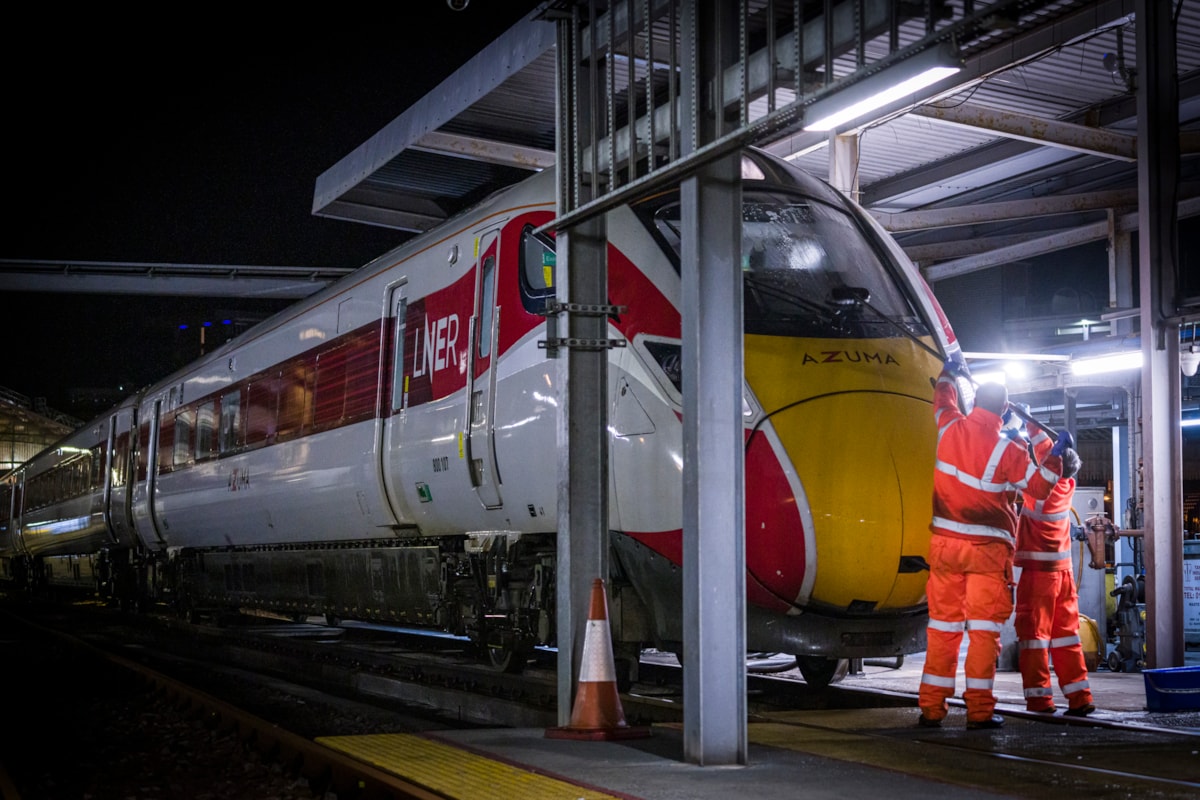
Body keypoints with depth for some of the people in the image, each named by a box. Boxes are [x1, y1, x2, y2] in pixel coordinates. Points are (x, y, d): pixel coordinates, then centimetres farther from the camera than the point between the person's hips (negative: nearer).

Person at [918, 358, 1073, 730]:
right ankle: (979, 709, 0)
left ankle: (931, 707, 9)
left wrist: (949, 374, 40)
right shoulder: (1008, 451, -11)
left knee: (942, 625, 8)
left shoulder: (951, 429, -1)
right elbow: (1041, 486, -1)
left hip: (945, 543, 4)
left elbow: (942, 400, 22)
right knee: (984, 627, 1)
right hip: (988, 549, -4)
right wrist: (1056, 454, 10)